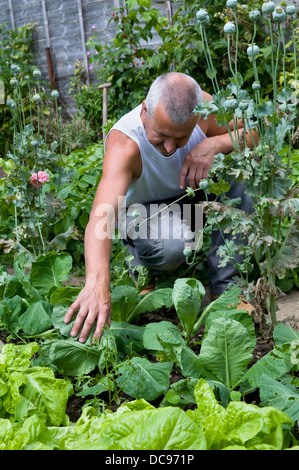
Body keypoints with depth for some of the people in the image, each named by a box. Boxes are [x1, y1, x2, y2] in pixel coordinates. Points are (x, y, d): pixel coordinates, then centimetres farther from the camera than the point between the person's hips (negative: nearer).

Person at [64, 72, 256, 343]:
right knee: (173, 245, -37)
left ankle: (225, 286, -13)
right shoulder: (124, 145, -38)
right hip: (142, 207, -5)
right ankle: (146, 269, 3)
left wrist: (215, 143, -35)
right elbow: (102, 216, -51)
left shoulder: (201, 104, -24)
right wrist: (97, 283, -67)